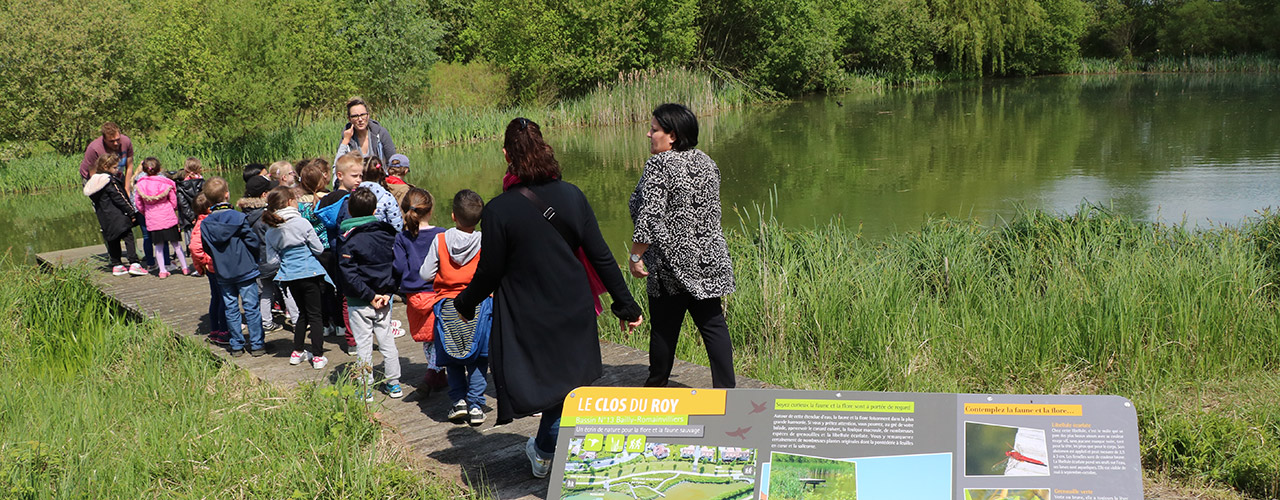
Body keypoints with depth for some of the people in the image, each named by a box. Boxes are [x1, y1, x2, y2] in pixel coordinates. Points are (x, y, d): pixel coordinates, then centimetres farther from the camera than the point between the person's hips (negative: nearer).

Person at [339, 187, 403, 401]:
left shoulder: (348, 240, -12)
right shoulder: (388, 234, 1)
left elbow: (350, 275, -19)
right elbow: (398, 266, 2)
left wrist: (369, 296, -14)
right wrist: (388, 292, -1)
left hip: (359, 303, -4)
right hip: (384, 299, 4)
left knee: (363, 344, 3)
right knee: (386, 340, 15)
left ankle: (366, 389, 8)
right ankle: (394, 383, 22)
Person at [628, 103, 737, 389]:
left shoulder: (658, 166, -14)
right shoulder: (705, 162, 8)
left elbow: (650, 216, -21)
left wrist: (636, 256, -15)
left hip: (671, 263, -6)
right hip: (708, 260, 6)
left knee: (664, 326, 7)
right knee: (712, 323, 8)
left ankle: (657, 386, 21)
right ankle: (726, 388, 7)